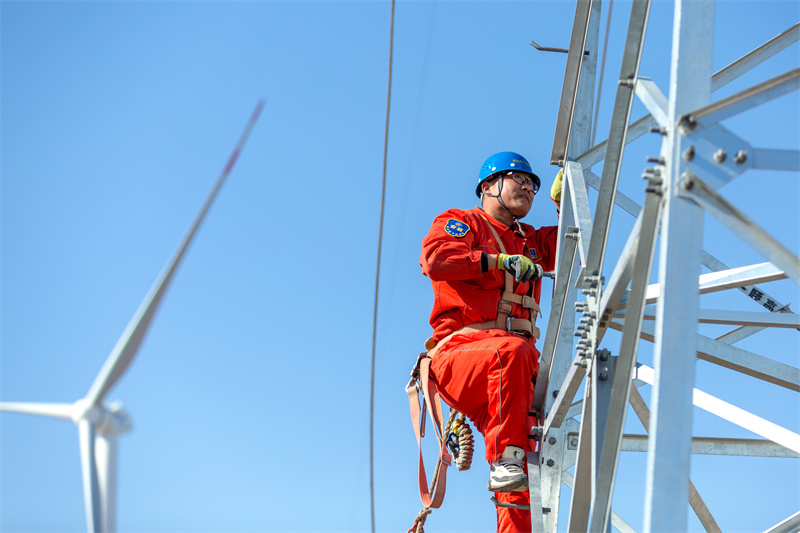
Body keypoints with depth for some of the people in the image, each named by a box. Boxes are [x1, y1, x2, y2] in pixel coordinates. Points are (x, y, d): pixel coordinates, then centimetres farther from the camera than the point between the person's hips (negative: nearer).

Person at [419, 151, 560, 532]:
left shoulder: (531, 242, 32)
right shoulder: (459, 222, 13)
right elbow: (435, 257, -9)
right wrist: (501, 262, -11)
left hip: (507, 369, 6)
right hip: (461, 351, -6)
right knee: (514, 351, -39)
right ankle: (504, 463, -38)